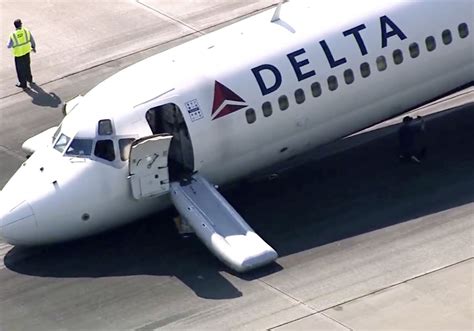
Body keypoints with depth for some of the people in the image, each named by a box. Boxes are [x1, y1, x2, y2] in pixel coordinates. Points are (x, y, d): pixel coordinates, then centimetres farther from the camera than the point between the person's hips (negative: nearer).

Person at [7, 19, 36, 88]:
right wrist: (34, 47, 17)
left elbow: (9, 46, -12)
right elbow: (32, 40, -2)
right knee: (27, 66, 27)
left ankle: (23, 84, 28)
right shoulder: (26, 31, -17)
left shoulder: (13, 35, -25)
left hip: (18, 55, -4)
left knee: (20, 69, 15)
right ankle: (29, 79, 46)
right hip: (27, 52, 4)